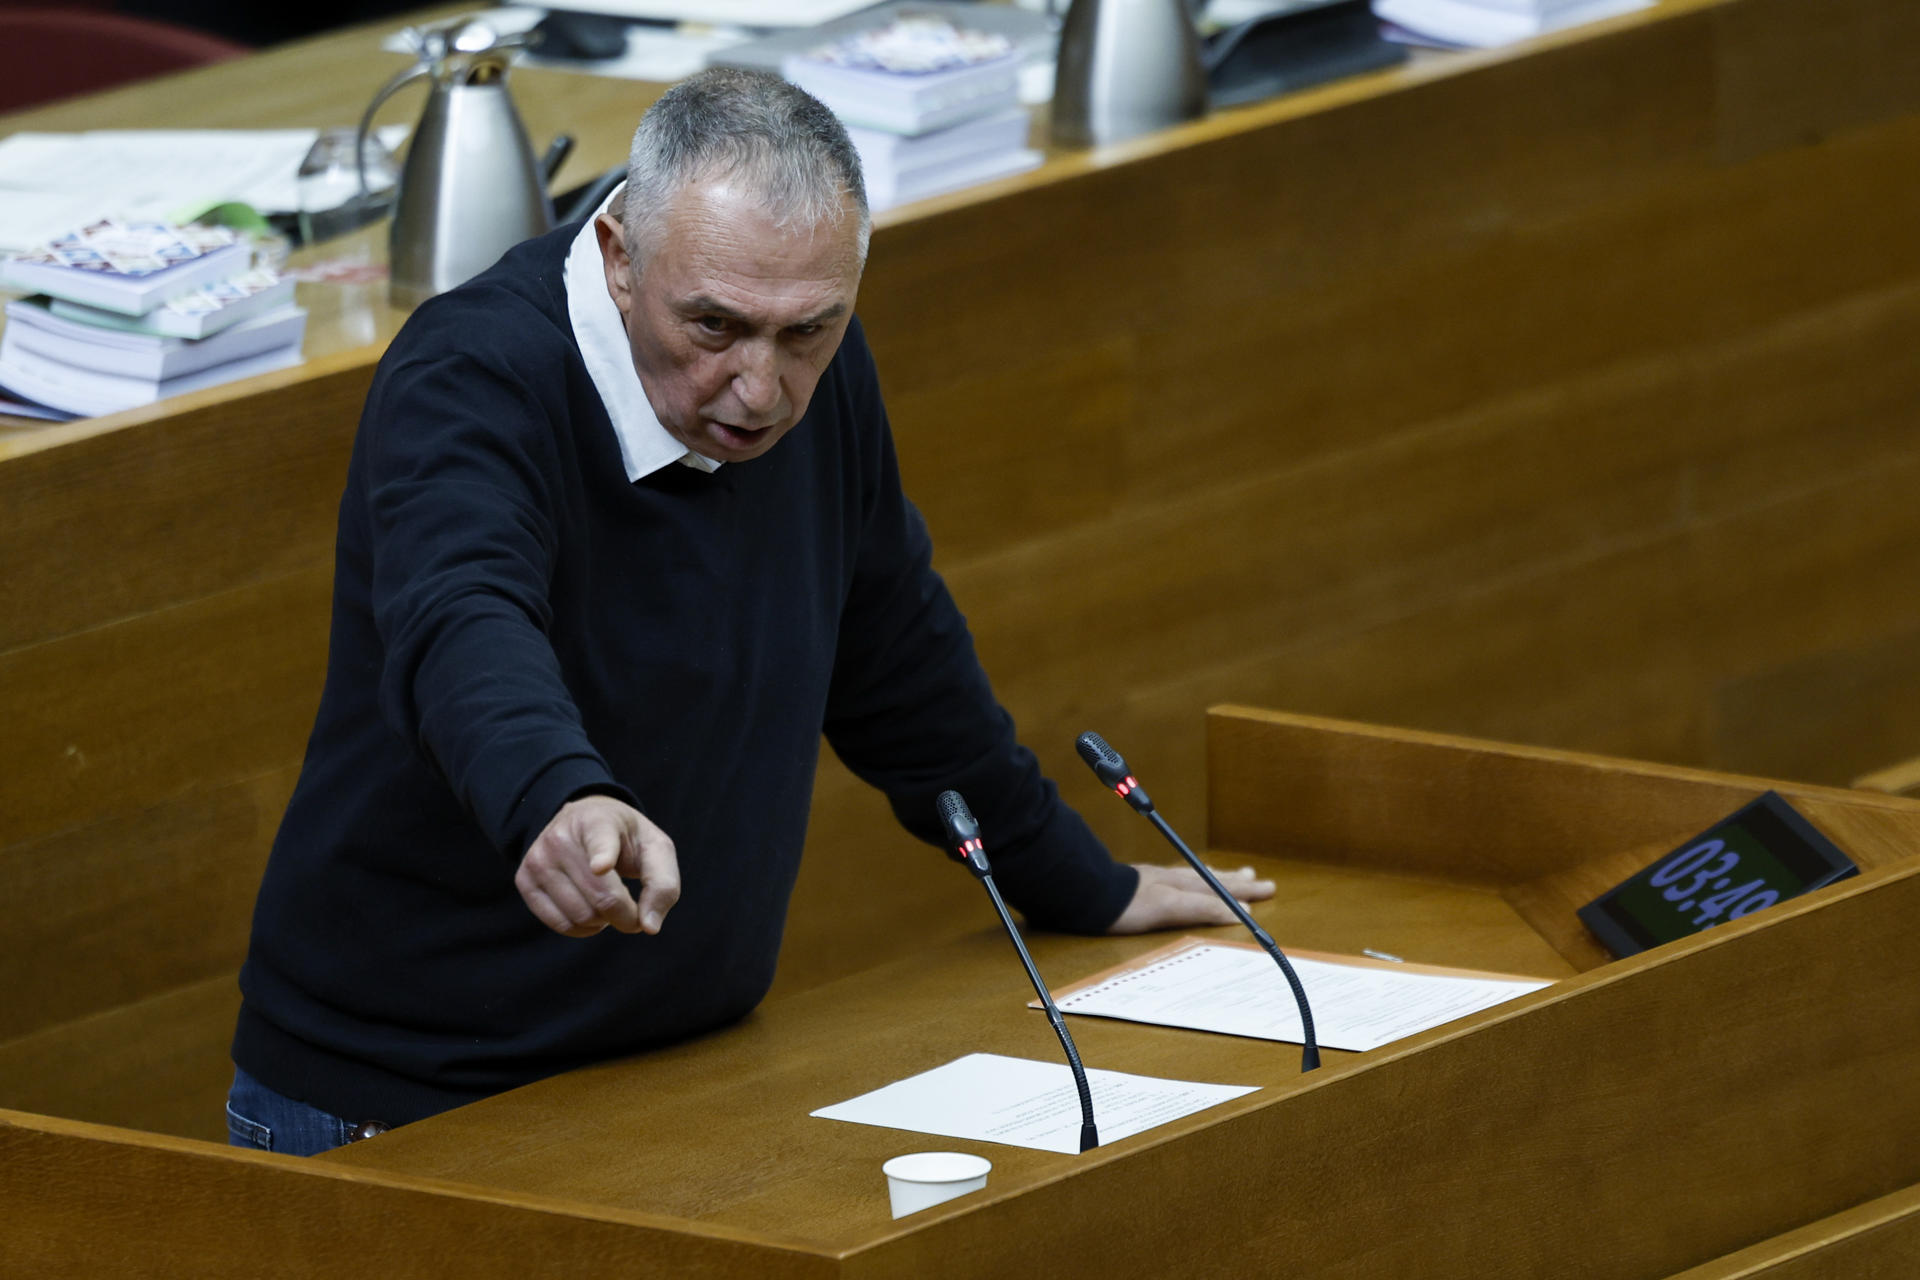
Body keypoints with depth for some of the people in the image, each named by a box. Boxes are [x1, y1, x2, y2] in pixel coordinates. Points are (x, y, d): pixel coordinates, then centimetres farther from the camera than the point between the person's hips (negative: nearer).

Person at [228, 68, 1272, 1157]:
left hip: (681, 1087, 6)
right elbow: (460, 633, -41)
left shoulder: (814, 376, 1)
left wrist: (1086, 892, 26)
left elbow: (894, 651, 18)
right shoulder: (471, 385, -21)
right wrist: (561, 803, -61)